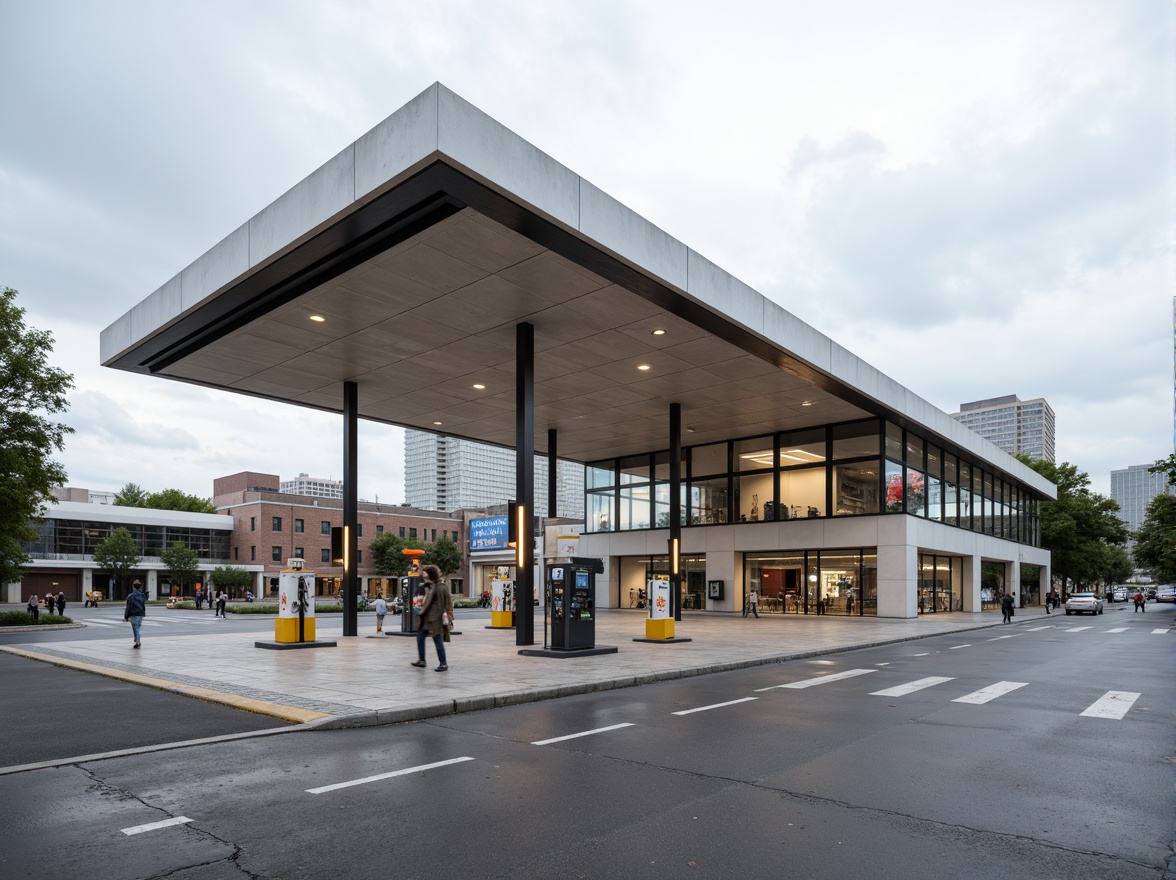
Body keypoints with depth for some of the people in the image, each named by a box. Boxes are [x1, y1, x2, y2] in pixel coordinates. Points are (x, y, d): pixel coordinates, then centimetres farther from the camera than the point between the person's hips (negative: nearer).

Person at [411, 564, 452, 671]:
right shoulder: (429, 587, 14)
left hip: (436, 618, -10)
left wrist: (448, 614, -18)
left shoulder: (441, 587, -15)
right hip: (426, 617, 10)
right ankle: (421, 660, 22)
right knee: (420, 637, 11)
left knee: (438, 640, -3)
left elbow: (448, 602, -16)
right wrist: (422, 602, 11)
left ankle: (443, 663, 7)